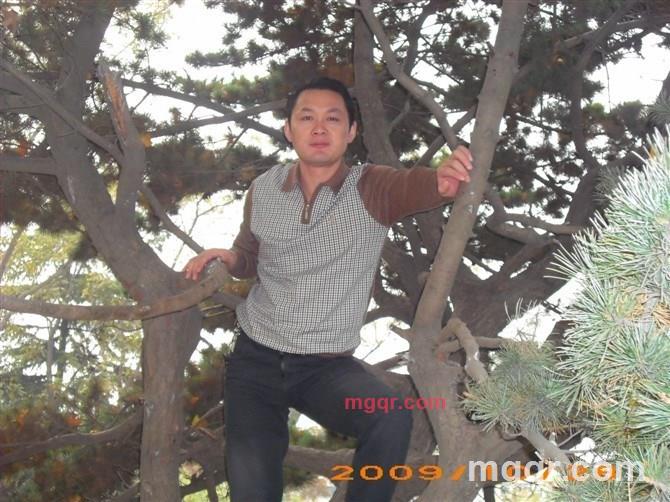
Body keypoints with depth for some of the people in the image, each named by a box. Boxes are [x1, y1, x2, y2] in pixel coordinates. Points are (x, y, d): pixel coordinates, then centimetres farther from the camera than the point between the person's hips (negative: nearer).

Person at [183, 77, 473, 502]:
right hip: (255, 358, 2)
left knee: (393, 419, -27)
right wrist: (226, 259, -7)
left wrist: (445, 180, -55)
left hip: (328, 367, -2)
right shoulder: (263, 190, -1)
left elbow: (417, 184, -30)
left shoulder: (371, 190, -10)